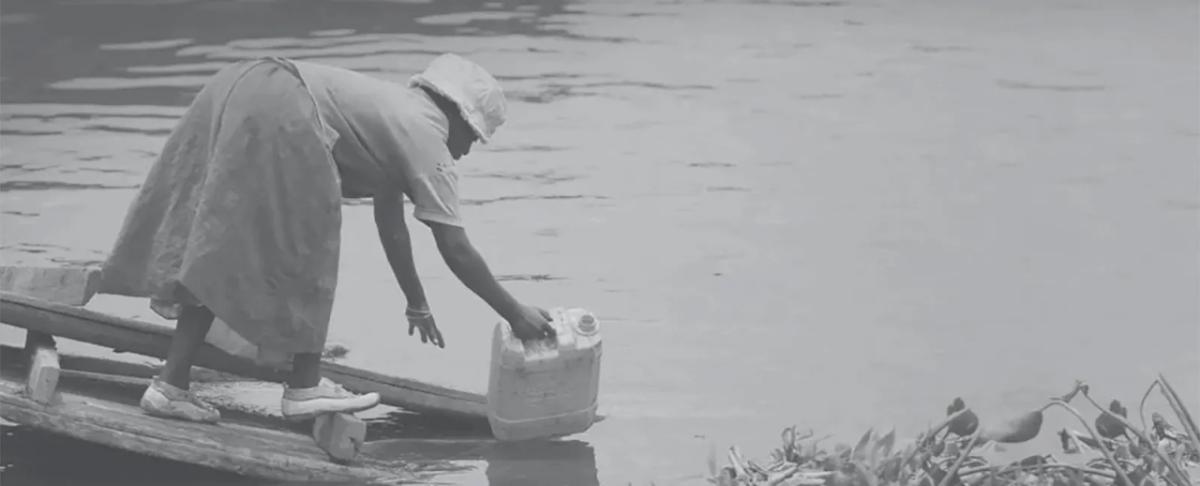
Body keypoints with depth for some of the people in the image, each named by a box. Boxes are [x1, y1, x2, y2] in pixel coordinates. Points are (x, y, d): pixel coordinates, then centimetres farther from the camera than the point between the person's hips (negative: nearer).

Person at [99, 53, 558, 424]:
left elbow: (389, 218, 37)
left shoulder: (399, 111, 29)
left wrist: (417, 304, 43)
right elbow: (455, 248, 0)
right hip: (276, 118, -9)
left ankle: (172, 383, 10)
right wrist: (515, 313, 7)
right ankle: (305, 389, 8)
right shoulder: (428, 138, 4)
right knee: (305, 254, 3)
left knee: (221, 255, 13)